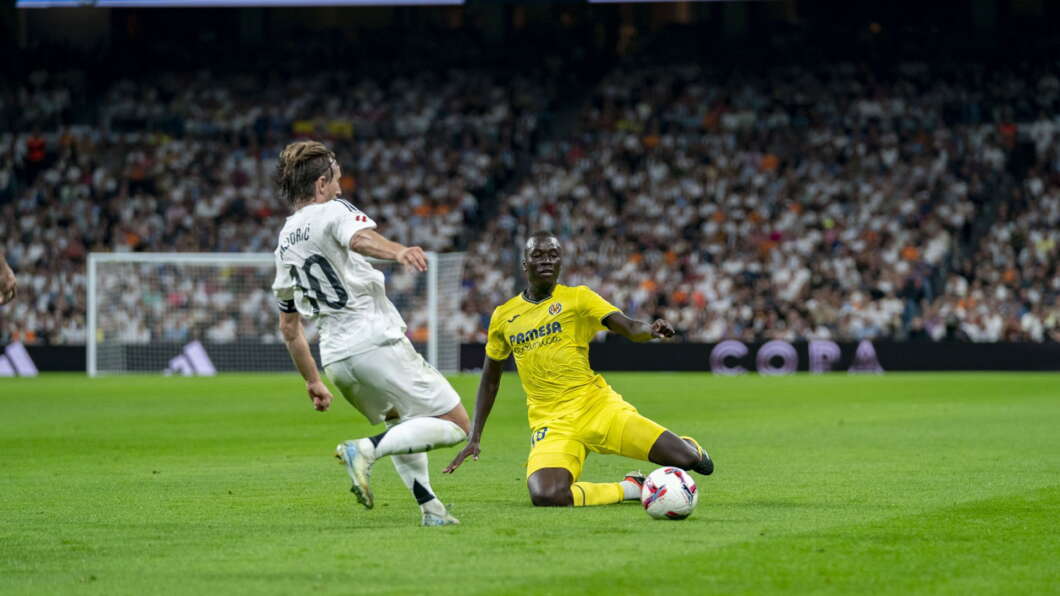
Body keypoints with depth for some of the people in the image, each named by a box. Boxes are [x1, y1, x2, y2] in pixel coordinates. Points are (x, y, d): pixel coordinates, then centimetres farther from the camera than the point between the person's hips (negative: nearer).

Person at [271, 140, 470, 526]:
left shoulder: (284, 244, 19)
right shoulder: (333, 211, -3)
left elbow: (288, 327, 23)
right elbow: (360, 238, -29)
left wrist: (312, 381, 29)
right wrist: (397, 251, -49)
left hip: (334, 356, 8)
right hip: (377, 342, -8)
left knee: (401, 422, 30)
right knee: (456, 425, -7)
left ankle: (429, 505, 16)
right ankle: (367, 450, -24)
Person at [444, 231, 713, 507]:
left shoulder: (577, 297, 2)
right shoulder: (503, 316, 9)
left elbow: (629, 328, -12)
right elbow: (490, 379, 21)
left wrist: (651, 329, -36)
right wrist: (475, 437, 16)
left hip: (597, 406, -1)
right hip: (551, 423, 1)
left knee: (684, 458, -13)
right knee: (545, 496, -30)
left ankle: (691, 449, 30)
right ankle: (629, 489, -3)